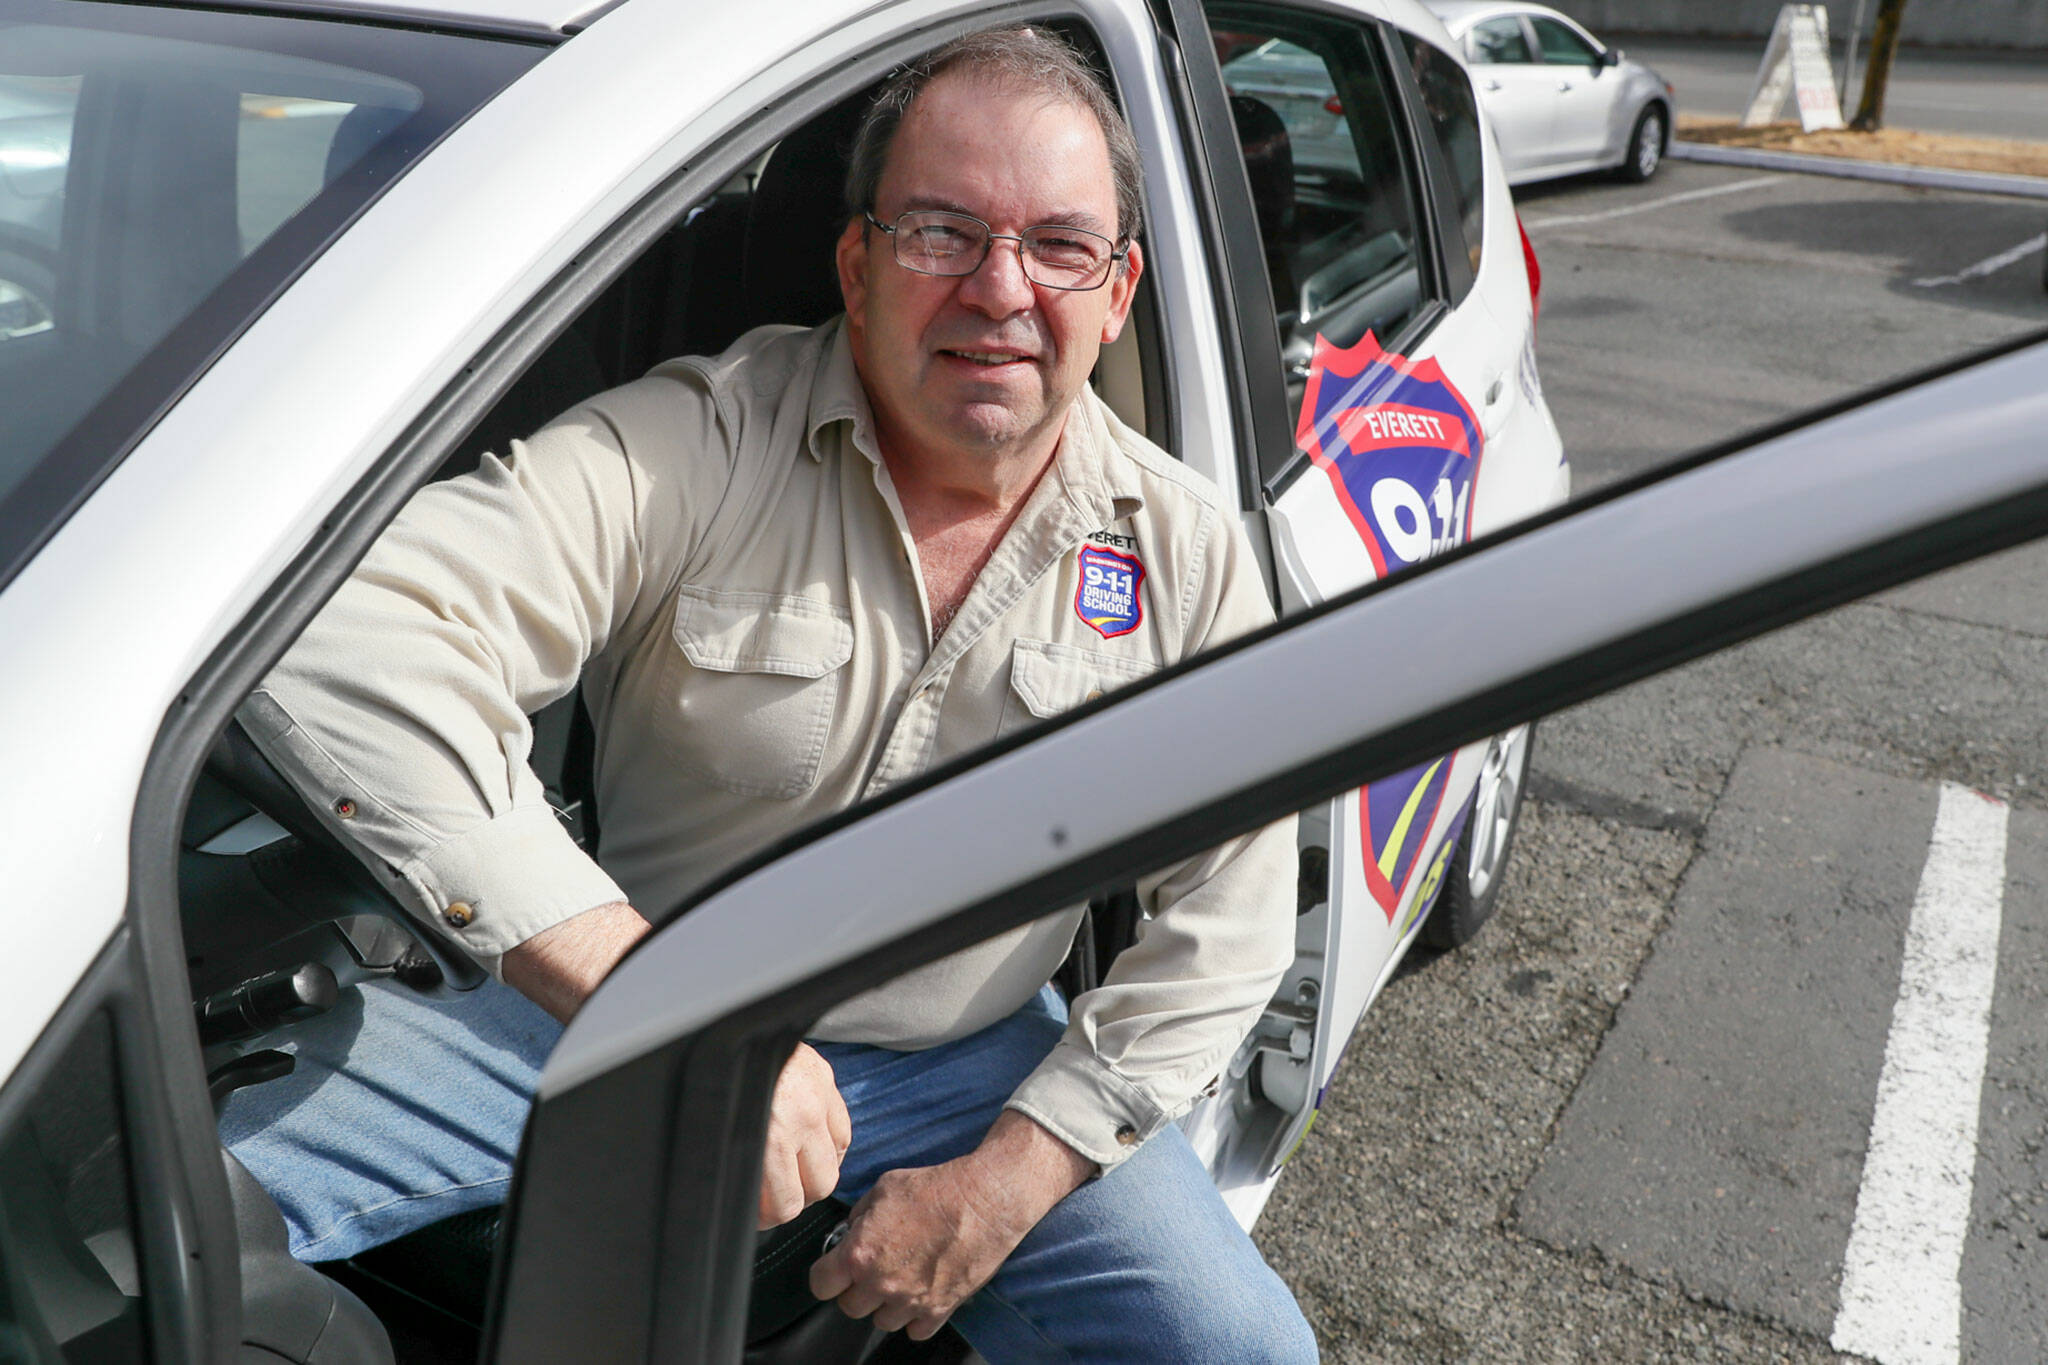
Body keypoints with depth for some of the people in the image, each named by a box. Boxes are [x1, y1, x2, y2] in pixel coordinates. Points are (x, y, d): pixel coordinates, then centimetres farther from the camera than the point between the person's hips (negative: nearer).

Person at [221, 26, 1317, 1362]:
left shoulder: (1190, 553, -6)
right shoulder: (698, 446, -18)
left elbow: (1226, 923, -2)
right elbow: (344, 637, -31)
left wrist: (1004, 1179, -10)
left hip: (971, 1065, 3)